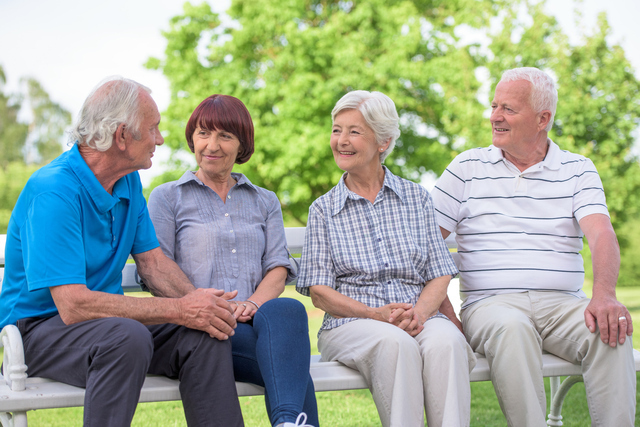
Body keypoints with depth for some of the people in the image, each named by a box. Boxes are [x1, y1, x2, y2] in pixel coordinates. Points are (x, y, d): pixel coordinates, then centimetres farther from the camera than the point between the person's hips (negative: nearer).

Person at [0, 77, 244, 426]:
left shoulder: (129, 181, 7)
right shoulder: (53, 191, -22)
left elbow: (152, 262, 9)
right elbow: (73, 305, -28)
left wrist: (196, 299, -13)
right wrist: (178, 309, -28)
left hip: (108, 317, 8)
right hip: (40, 329, -8)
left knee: (206, 333, -15)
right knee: (127, 336, -37)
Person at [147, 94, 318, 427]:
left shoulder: (265, 202, 26)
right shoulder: (168, 197, 16)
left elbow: (278, 268, 12)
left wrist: (251, 304, -11)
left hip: (254, 322, 3)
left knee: (286, 310, -38)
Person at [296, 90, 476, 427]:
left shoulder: (416, 199, 15)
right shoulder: (323, 210, 11)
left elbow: (440, 276, 9)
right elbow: (319, 292, 3)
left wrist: (419, 313, -14)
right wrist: (376, 314, -14)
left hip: (421, 320, 1)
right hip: (350, 324, -1)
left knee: (445, 341, -34)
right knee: (395, 343, -36)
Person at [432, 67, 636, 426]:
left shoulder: (578, 170, 12)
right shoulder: (467, 168, 12)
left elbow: (601, 233, -4)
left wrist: (605, 295, -24)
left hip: (563, 303, 1)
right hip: (491, 302, -1)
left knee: (610, 331, -30)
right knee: (512, 329, -36)